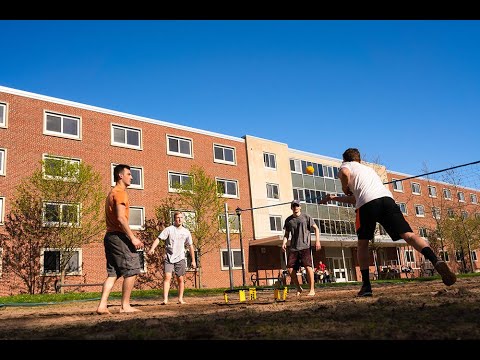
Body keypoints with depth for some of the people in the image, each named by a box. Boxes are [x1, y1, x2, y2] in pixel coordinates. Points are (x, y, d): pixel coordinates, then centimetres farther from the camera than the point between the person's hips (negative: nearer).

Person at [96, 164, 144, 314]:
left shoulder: (112, 193, 22)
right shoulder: (120, 192, -9)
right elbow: (121, 218, -20)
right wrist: (133, 237, -21)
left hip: (109, 236, 10)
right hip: (119, 236, -10)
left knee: (113, 273, 10)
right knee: (132, 270, -3)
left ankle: (102, 305, 5)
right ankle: (125, 305, 1)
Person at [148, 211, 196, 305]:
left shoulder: (186, 232, 6)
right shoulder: (169, 229, -3)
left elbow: (190, 246, 13)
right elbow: (159, 238, -11)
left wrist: (193, 260, 13)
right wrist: (152, 248, -29)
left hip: (180, 258, 3)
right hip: (169, 258, -3)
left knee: (180, 279, 7)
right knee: (167, 277, -16)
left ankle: (180, 299, 21)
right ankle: (165, 299, -17)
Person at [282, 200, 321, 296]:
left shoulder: (306, 217, 5)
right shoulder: (288, 220, 15)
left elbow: (316, 228, 6)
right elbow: (286, 234, 21)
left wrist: (317, 241, -6)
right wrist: (284, 242, 3)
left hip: (305, 246, -4)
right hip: (293, 248, 4)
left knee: (308, 266, -15)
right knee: (290, 268, -3)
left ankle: (312, 290, -6)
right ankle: (299, 288, 16)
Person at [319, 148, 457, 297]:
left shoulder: (346, 165, 24)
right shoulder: (368, 168, 42)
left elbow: (344, 173, -6)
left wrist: (345, 188, 13)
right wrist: (334, 198, 54)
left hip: (367, 203, -4)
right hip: (387, 198, 4)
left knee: (362, 244, 12)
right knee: (408, 235, -9)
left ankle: (366, 285, 7)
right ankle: (437, 262, -34)